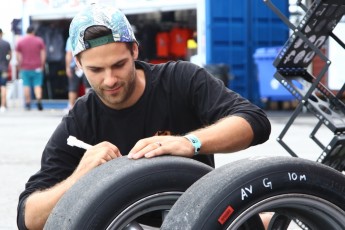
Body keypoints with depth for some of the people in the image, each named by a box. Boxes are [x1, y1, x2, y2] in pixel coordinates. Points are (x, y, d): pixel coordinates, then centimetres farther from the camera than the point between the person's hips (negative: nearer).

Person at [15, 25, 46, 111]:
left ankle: (28, 104, 5)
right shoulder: (39, 41, 1)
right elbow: (43, 54, 0)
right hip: (37, 68, 0)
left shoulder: (20, 42, 2)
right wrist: (42, 65, 7)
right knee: (37, 85, 2)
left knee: (26, 86, 5)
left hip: (25, 68, 0)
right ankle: (39, 100, -16)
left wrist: (20, 66, 9)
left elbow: (18, 56, 2)